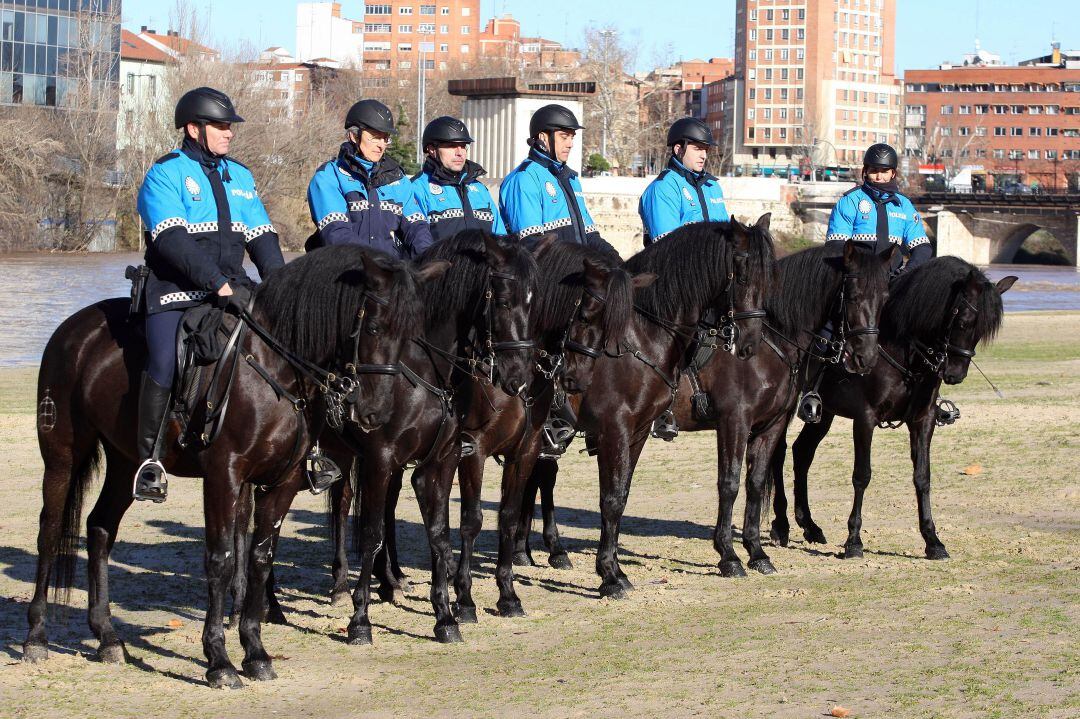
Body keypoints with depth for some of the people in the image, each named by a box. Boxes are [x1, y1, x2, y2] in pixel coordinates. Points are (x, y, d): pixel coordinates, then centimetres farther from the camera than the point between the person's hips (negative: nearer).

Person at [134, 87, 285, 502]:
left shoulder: (240, 176, 18)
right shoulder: (165, 175, -2)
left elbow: (262, 238, 15)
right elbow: (173, 241, -16)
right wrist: (220, 285, -24)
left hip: (233, 289, 6)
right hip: (176, 291, -6)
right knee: (166, 361, -29)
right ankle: (149, 459, -16)